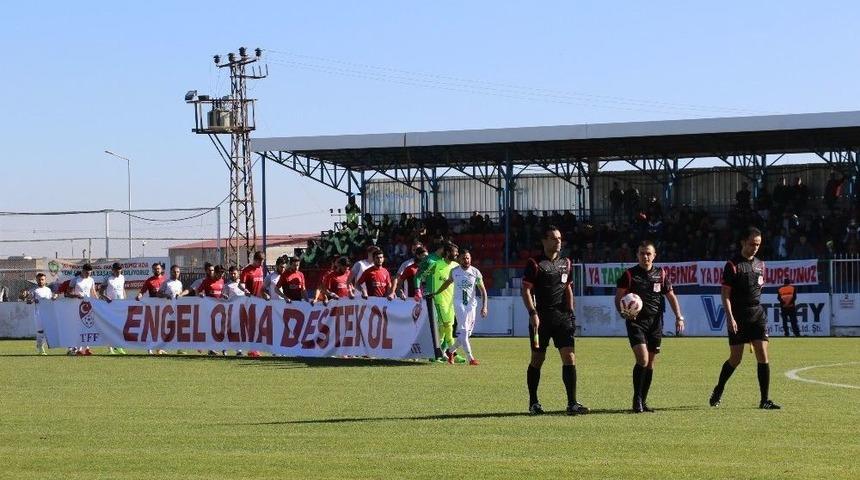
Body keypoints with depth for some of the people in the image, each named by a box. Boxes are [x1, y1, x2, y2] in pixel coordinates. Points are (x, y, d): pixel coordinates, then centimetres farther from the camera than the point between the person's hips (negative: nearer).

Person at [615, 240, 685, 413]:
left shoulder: (660, 274, 8)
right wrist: (623, 312, -19)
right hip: (636, 322, -4)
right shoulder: (629, 274, -1)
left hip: (655, 322, 4)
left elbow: (671, 296, 16)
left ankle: (643, 402, 15)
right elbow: (618, 297, 0)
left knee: (650, 363, 6)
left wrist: (679, 317, 7)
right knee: (642, 359, -17)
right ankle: (637, 400, -6)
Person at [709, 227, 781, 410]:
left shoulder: (760, 265, 12)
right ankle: (718, 391, 24)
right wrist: (730, 318, -16)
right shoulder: (732, 265, -6)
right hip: (738, 318, -5)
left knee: (763, 357, -6)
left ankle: (764, 401, -4)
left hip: (757, 315, 5)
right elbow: (725, 294, -8)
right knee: (735, 359, 0)